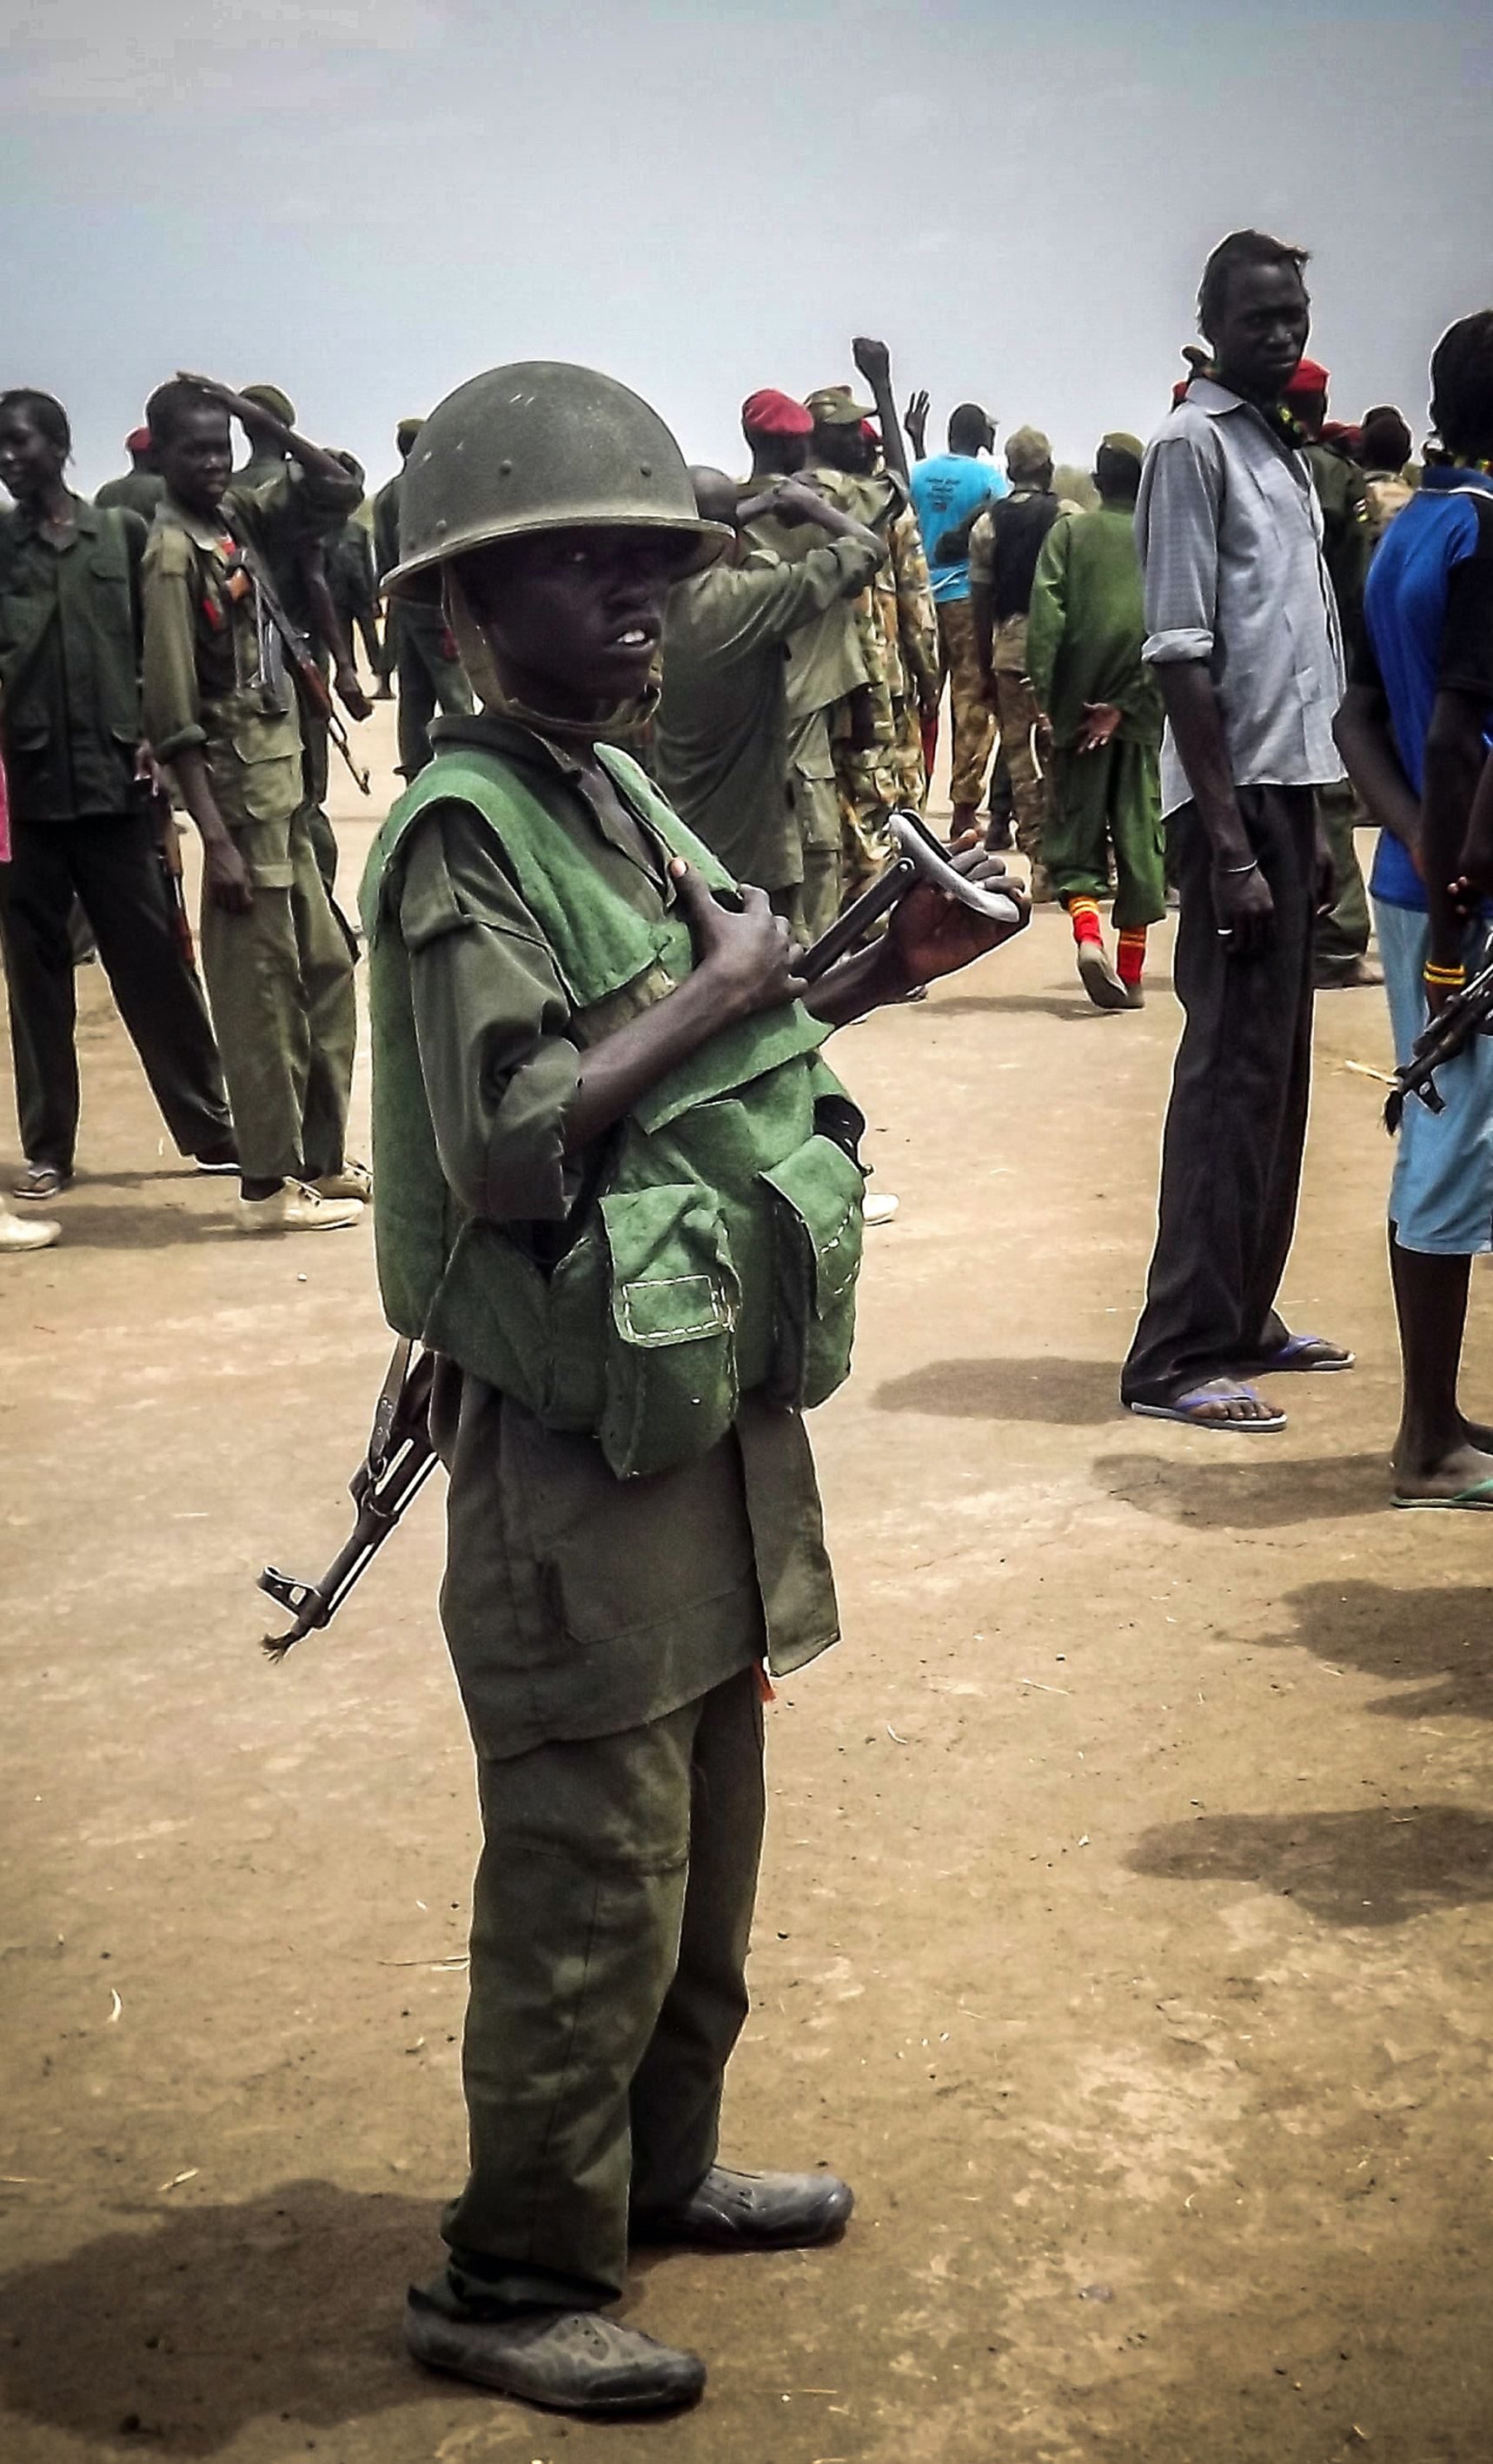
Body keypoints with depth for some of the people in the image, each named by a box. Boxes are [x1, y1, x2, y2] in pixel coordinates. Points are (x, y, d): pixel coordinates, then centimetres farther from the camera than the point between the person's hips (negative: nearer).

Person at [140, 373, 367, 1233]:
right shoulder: (174, 551, -13)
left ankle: (322, 1159, 24)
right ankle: (270, 1185, 5)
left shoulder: (240, 518, 8)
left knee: (326, 970, 14)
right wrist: (217, 838, -20)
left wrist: (270, 424, 2)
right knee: (261, 989, -3)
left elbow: (340, 491, 16)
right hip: (239, 788, -9)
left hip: (286, 781, 9)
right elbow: (175, 715, -17)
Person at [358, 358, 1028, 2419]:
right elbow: (510, 1151, -27)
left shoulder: (622, 795, 10)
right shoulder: (465, 834, -17)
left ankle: (661, 2173, 38)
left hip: (715, 1406, 9)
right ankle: (512, 2281, 18)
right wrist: (715, 995, -18)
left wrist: (862, 982, 7)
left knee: (707, 1833, 20)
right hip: (581, 1436, -9)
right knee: (591, 1881, 2)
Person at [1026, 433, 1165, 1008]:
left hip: (1078, 706, 0)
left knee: (1074, 829, 9)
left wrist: (1044, 696, -8)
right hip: (1142, 712, 1)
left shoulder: (1068, 532, 3)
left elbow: (1045, 617, -8)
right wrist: (1127, 704, -8)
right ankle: (1130, 975, 9)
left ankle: (1087, 933, -17)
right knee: (1139, 834, 7)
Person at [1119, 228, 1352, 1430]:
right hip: (1235, 798, -9)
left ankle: (1243, 1316, 20)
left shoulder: (1285, 451, 17)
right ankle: (1179, 1354, -4)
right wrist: (1228, 842, -20)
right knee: (1232, 1072, -8)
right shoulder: (1194, 446, -10)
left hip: (1289, 787, 9)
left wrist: (1311, 820, 16)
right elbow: (1184, 658, -16)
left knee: (1278, 1069, 12)